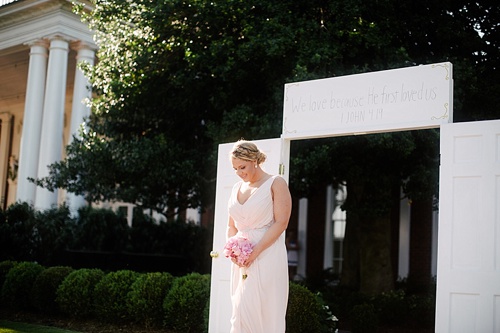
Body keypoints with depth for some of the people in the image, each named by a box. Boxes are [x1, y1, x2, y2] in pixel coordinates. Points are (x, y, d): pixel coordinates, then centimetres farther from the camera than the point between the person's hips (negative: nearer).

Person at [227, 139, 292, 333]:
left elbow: (281, 222, -11)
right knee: (242, 312, 4)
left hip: (266, 258, -6)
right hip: (242, 262, 6)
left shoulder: (276, 184, -2)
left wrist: (256, 250, -17)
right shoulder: (237, 188, 16)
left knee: (264, 314, -10)